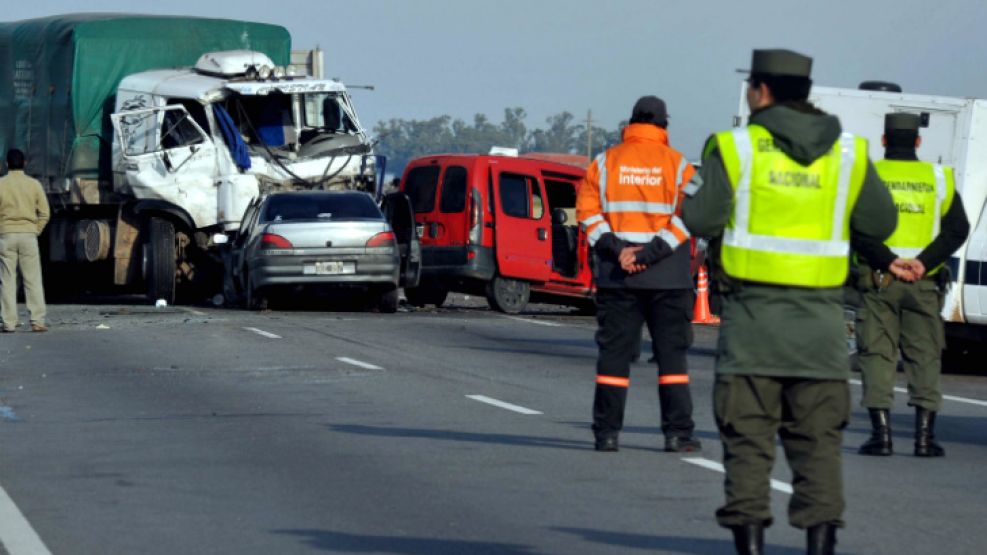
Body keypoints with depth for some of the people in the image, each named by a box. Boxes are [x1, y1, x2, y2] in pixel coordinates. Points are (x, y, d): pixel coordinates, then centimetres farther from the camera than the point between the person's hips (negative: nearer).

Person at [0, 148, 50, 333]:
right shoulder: (34, 184, 2)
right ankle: (37, 321, -4)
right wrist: (35, 231, 10)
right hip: (28, 235, 1)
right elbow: (44, 214, 2)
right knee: (33, 280, 2)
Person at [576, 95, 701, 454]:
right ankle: (677, 432, 2)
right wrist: (651, 254, -13)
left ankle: (607, 432, 4)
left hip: (616, 276, 1)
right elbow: (688, 217, -10)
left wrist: (616, 249, -10)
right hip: (668, 277, -1)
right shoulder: (677, 164, 1)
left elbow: (588, 212, -3)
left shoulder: (604, 163, 6)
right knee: (672, 353, 5)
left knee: (613, 353, 6)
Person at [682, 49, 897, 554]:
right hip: (819, 322, 2)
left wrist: (688, 201, 12)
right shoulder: (847, 154, 4)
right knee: (818, 438, 7)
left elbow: (702, 220, -9)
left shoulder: (735, 148, -5)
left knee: (747, 436, 3)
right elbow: (880, 224, 8)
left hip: (752, 312, -2)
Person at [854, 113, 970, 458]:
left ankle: (881, 433, -4)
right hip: (925, 284, 1)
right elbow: (958, 229, -2)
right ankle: (925, 435, 1)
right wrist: (923, 263, -10)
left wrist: (888, 261, -14)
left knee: (877, 354, 3)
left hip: (878, 281, -1)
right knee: (924, 355, 7)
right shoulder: (937, 178, 7)